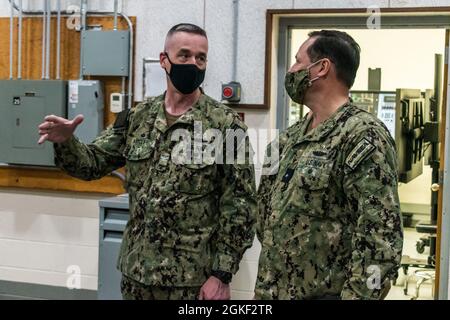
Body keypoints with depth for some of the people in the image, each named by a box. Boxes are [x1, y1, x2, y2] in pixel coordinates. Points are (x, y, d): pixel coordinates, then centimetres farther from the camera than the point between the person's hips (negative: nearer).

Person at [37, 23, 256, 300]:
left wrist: (222, 274, -13)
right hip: (136, 272, 4)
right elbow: (92, 163, 8)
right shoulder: (137, 118, 5)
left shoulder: (226, 125, -9)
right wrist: (65, 142, -13)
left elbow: (240, 206, -10)